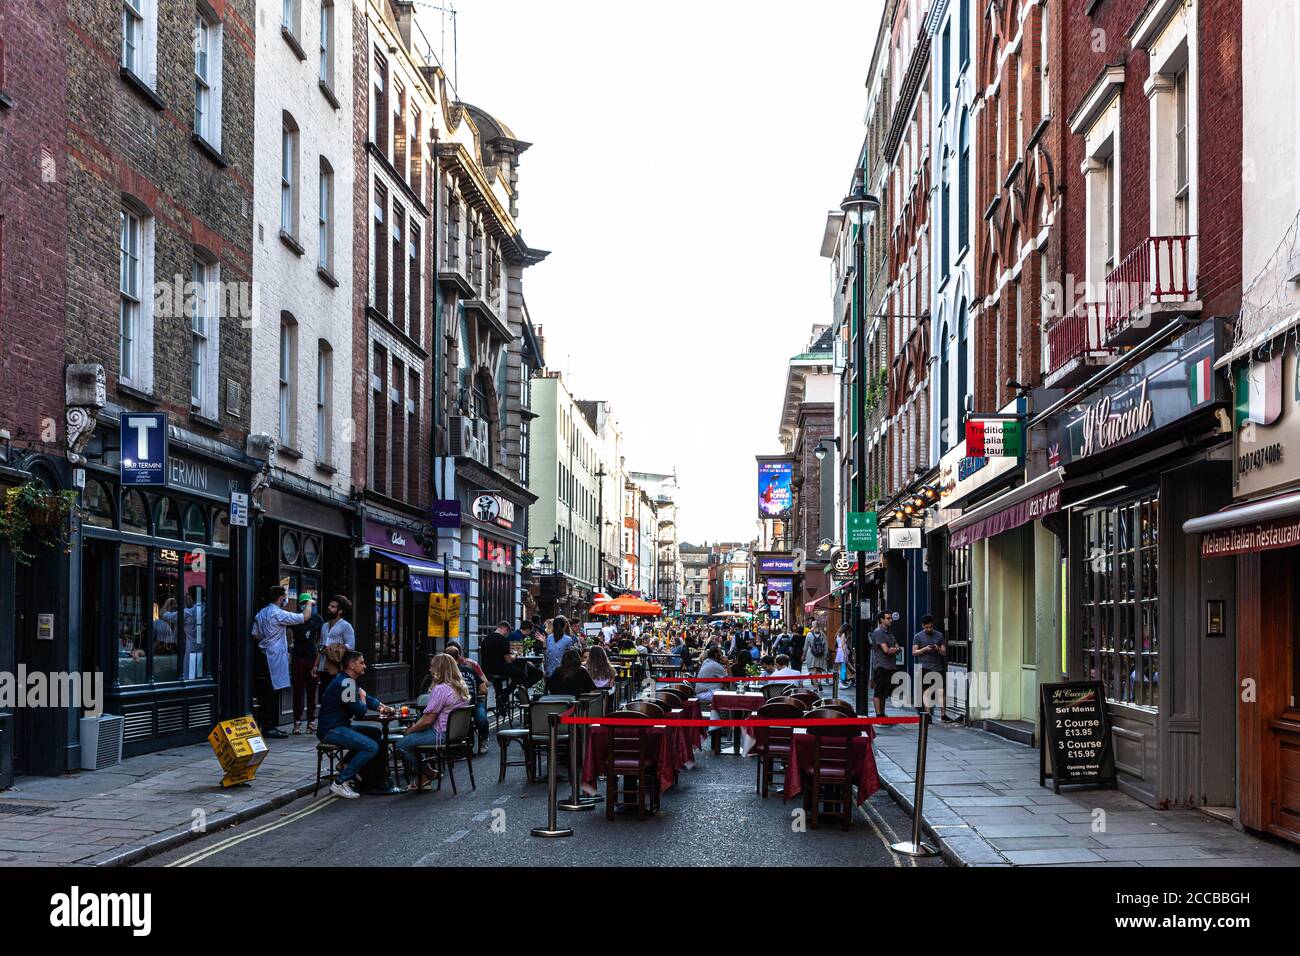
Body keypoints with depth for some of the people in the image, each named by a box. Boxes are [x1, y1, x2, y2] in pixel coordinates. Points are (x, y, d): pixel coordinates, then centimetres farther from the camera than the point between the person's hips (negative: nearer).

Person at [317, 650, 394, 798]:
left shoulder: (349, 681, 15)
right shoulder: (345, 683, -18)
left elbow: (368, 698, 23)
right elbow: (360, 711, -17)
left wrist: (380, 706, 3)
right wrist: (362, 696, 3)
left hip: (339, 726, 11)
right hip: (330, 731, -11)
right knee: (372, 747, -22)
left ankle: (346, 765, 17)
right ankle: (340, 783, -17)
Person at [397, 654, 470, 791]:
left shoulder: (440, 689, -20)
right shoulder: (461, 687, 9)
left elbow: (428, 720, -20)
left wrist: (410, 730, -2)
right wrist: (415, 726, 13)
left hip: (441, 735, -10)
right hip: (456, 732, 10)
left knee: (401, 744, -2)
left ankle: (426, 775, 11)